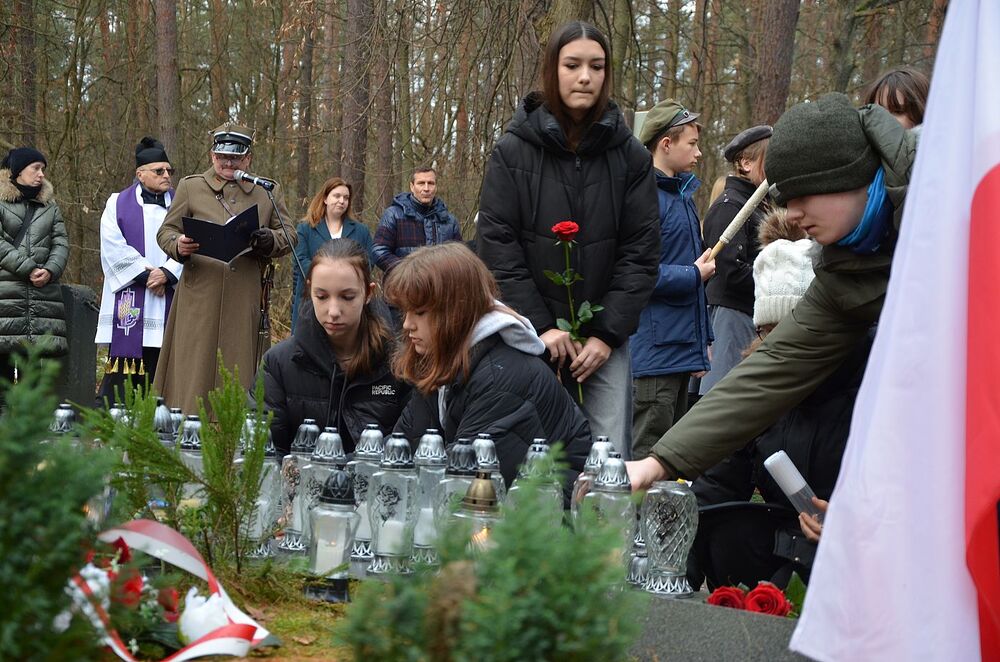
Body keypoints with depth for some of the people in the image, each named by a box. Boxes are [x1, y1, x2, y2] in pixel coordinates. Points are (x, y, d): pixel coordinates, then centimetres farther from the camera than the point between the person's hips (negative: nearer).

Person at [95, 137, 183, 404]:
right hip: (129, 299, -2)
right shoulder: (118, 204, 9)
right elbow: (113, 247, -3)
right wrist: (145, 274, -11)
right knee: (124, 363, -6)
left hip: (168, 297, 2)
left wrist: (167, 273, -14)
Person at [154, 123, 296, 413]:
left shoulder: (269, 192, 14)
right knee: (194, 369, -3)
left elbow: (289, 236, 12)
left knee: (240, 370, 2)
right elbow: (166, 231, 11)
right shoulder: (190, 187, 12)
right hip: (200, 299, -1)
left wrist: (268, 240, -11)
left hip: (246, 302, 1)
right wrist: (178, 246, -13)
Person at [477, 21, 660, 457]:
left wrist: (608, 333, -7)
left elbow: (641, 251, 1)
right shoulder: (514, 151, -1)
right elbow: (497, 245, -5)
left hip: (605, 341, 1)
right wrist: (540, 327, -10)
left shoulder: (629, 156, 3)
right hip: (533, 338, -1)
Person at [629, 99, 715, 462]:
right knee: (647, 456, -6)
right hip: (654, 350, -10)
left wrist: (704, 340, 21)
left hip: (683, 347, 10)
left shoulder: (683, 194, 17)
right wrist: (694, 274, -9)